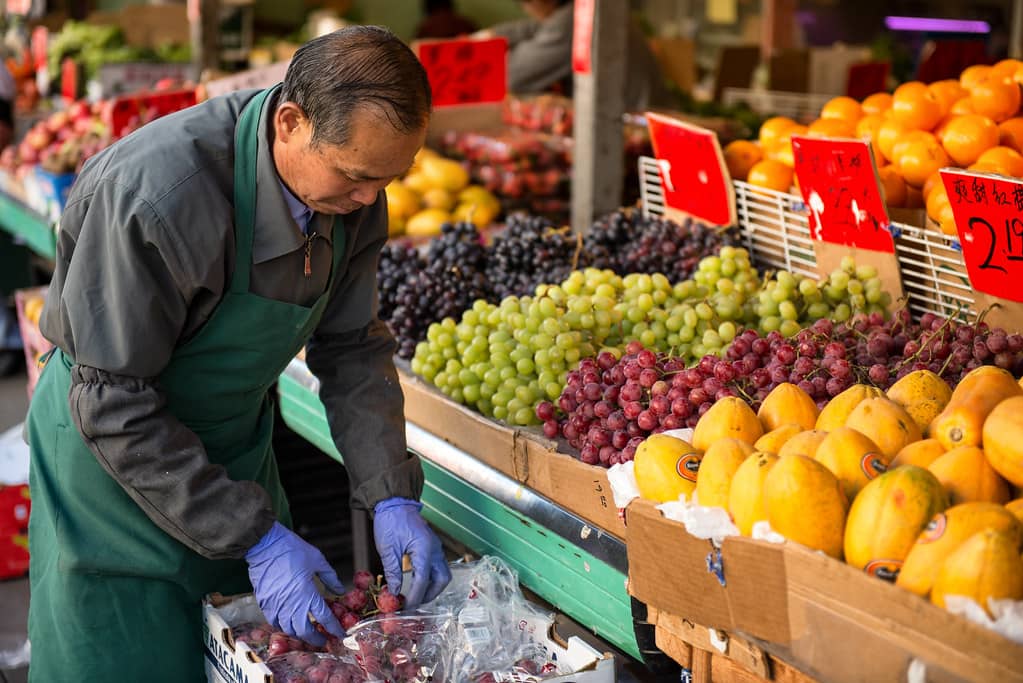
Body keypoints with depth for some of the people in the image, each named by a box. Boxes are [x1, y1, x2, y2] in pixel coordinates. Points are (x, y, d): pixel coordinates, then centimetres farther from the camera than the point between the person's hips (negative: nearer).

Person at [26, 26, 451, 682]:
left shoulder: (353, 189, -13)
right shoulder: (153, 192, -34)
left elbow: (352, 347, -2)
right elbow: (114, 405, -28)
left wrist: (391, 497, -13)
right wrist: (256, 539, -27)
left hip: (238, 437, 6)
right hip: (111, 445, -6)